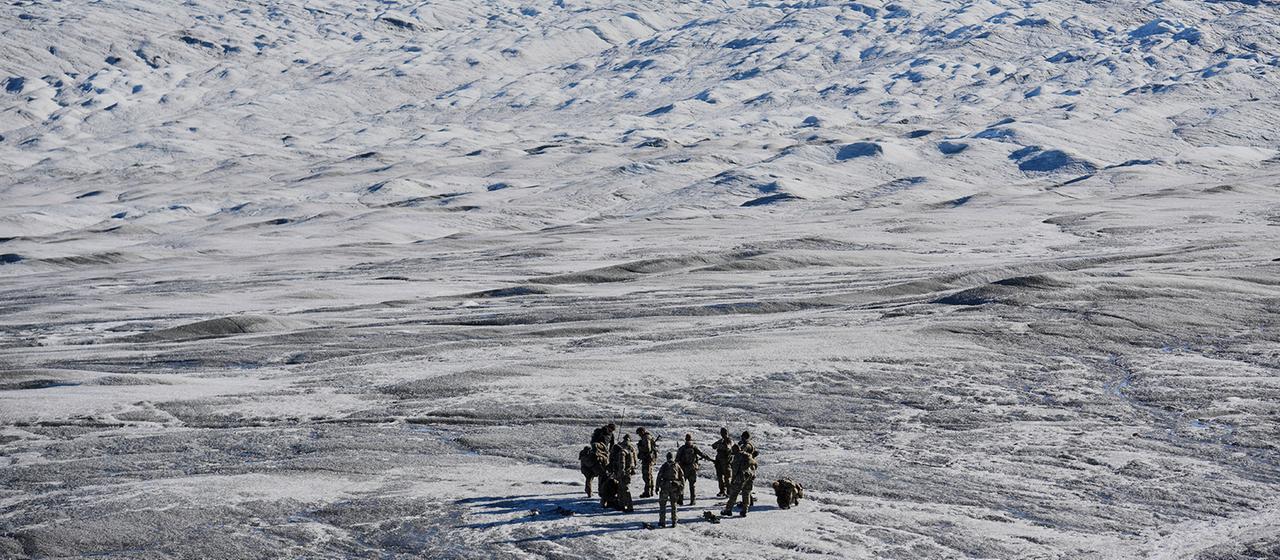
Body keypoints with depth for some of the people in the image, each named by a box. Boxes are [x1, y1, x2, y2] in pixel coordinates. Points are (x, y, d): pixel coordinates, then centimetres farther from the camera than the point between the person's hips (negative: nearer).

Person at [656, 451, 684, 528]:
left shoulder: (664, 466, -1)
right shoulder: (677, 466, 6)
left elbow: (659, 477, -4)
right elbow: (682, 477, 7)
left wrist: (657, 487, 1)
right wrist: (682, 489, 12)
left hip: (665, 487, -2)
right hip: (675, 488, 2)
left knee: (662, 505, 8)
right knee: (673, 505, 12)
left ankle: (662, 521, 4)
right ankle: (674, 522, 9)